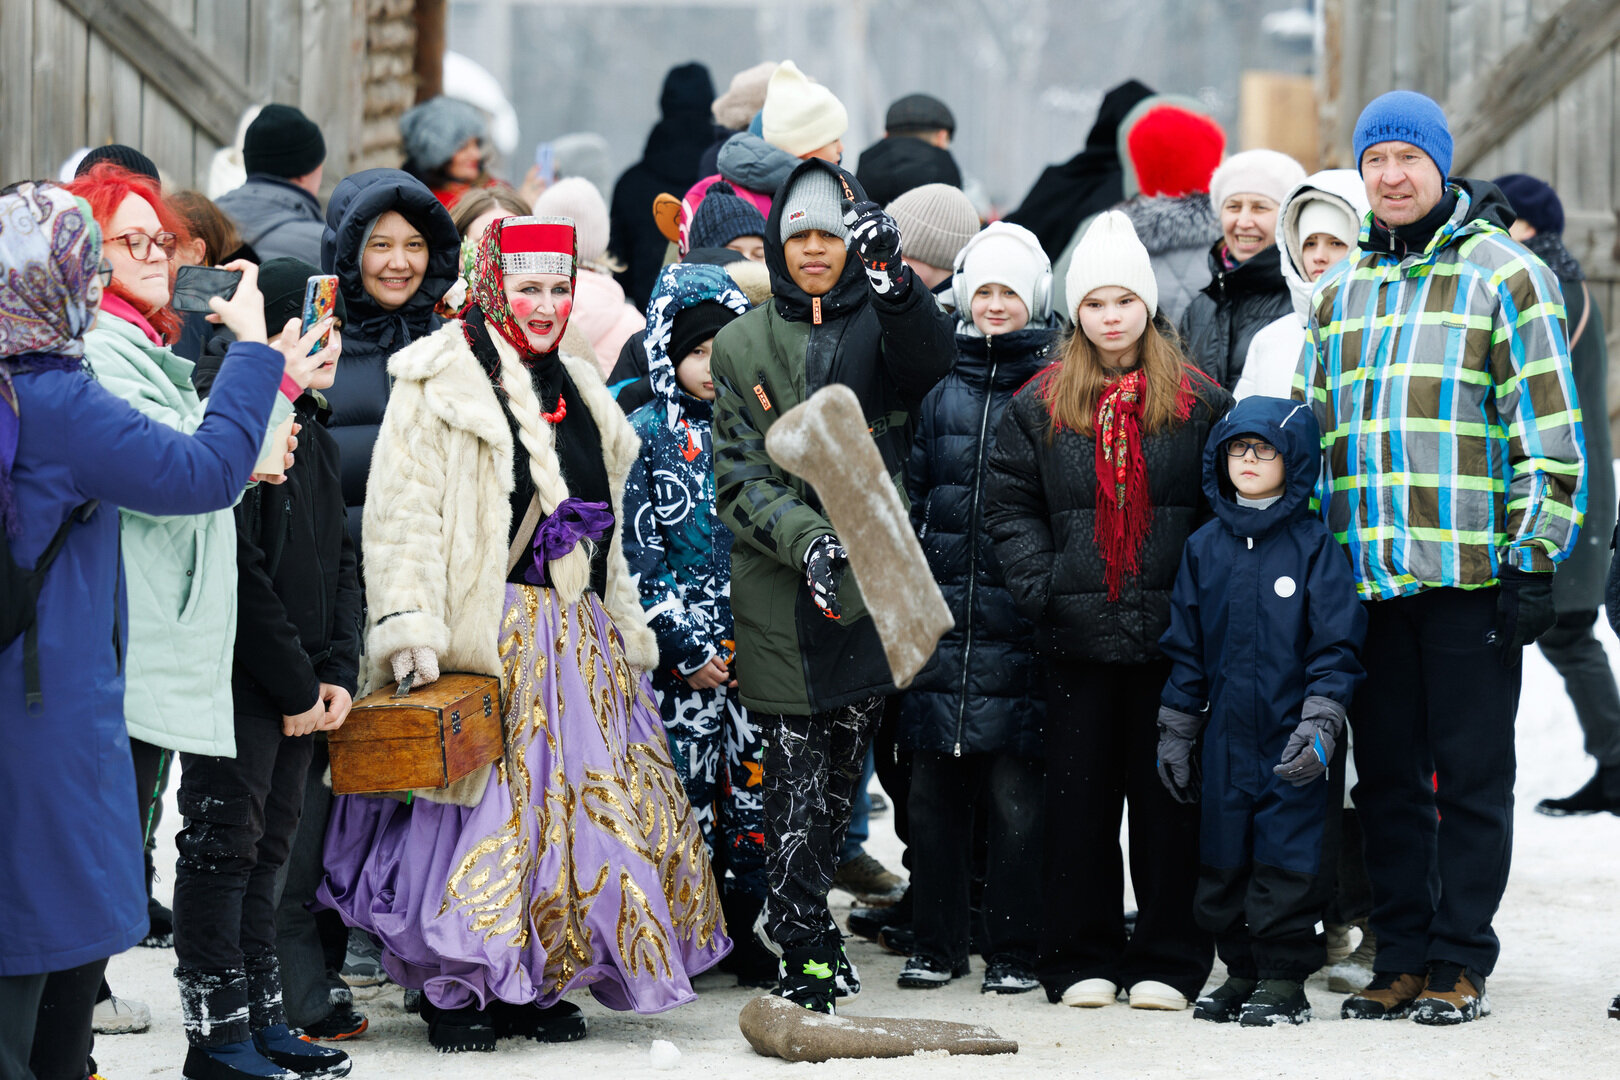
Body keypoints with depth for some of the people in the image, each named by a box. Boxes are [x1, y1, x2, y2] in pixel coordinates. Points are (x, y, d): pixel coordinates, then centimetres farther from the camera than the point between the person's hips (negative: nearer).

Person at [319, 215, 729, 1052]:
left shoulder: (574, 386, 19)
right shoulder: (439, 379, -5)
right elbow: (403, 511, -12)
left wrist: (622, 628, 23)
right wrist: (410, 625, -21)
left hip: (579, 637, 7)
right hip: (489, 634, -7)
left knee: (568, 807, 7)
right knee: (482, 807, -7)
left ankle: (535, 984, 16)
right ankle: (453, 987, 3)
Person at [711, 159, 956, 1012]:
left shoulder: (880, 328, 8)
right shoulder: (742, 347, 7)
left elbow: (930, 363, -17)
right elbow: (737, 479, 0)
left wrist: (890, 278, -35)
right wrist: (805, 537, -18)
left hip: (870, 586, 1)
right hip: (780, 603, -1)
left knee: (839, 781, 11)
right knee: (797, 785, -6)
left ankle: (804, 928, 29)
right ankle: (806, 960, -2)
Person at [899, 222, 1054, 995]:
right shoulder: (941, 388, 13)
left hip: (1017, 613, -4)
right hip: (941, 610, 4)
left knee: (1016, 790, -4)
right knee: (934, 785, 6)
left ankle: (1015, 951, 4)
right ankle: (936, 943, 14)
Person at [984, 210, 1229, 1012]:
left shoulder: (1199, 403, 4)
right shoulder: (1040, 404, 7)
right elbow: (1008, 503, 6)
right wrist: (1040, 583, -6)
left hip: (1170, 634, -1)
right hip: (1075, 635, 1)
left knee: (1167, 794, 3)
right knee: (1079, 795, 4)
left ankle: (1167, 960, 9)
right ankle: (1082, 959, 12)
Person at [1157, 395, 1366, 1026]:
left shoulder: (1313, 544, -3)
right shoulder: (1204, 548, 10)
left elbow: (1336, 647, -5)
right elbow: (1185, 648, 14)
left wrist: (1319, 725, -13)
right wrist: (1174, 731, 11)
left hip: (1294, 741, -4)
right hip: (1226, 734, 4)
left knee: (1288, 855, -3)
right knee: (1223, 857, 7)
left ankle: (1284, 978, 5)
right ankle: (1241, 969, 19)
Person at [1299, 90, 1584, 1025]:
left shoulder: (1504, 274, 0)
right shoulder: (1340, 291, 17)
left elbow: (1549, 427, -4)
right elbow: (1310, 430, 22)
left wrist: (1534, 562, -10)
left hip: (1472, 571, -5)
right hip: (1368, 576, 5)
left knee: (1471, 775, 0)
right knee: (1387, 775, 7)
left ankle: (1461, 964, 5)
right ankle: (1401, 958, 14)